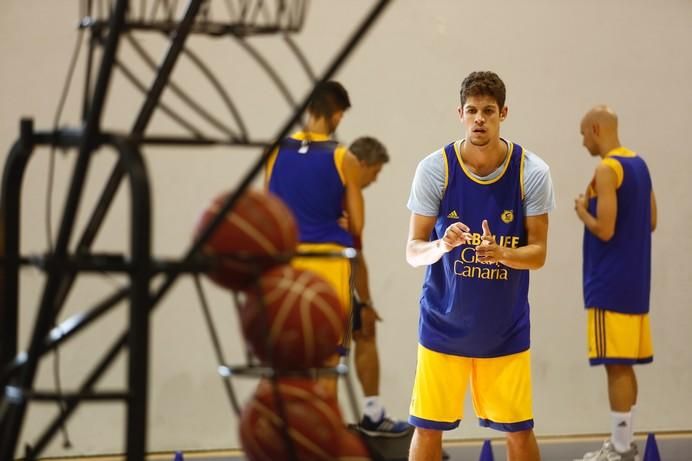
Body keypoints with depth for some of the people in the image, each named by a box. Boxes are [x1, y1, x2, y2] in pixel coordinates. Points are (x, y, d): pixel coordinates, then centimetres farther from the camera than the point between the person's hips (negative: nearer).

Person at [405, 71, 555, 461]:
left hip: (506, 328, 1)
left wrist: (500, 253, -26)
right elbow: (413, 251, -7)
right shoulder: (434, 168, -9)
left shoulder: (532, 172, -8)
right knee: (428, 428, 3)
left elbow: (538, 253, -5)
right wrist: (442, 246, -29)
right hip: (444, 324, -1)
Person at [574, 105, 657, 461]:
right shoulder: (638, 164, 12)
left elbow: (604, 230, -20)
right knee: (624, 364, 14)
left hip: (610, 285, -9)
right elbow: (650, 222, 18)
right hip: (634, 280, 9)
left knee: (616, 365, -6)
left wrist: (582, 210, -4)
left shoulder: (606, 170, -15)